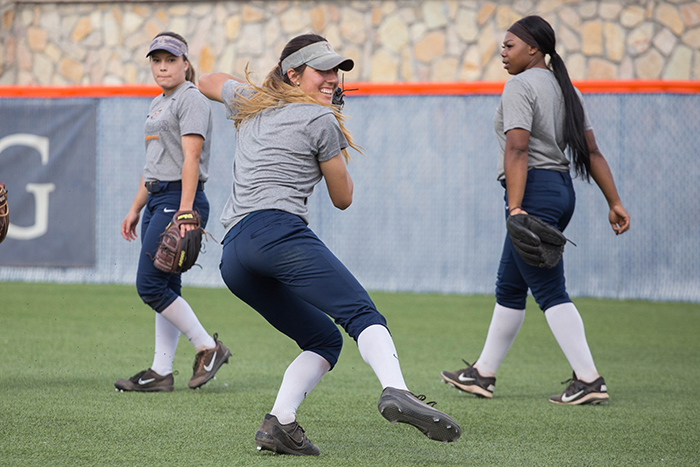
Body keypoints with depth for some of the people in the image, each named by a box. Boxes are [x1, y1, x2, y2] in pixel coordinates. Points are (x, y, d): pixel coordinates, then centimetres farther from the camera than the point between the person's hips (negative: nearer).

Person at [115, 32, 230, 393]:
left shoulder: (191, 99, -9)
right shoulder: (158, 104, 20)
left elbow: (191, 159, -18)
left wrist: (185, 211, -25)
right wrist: (135, 209, 23)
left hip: (180, 200, -9)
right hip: (157, 200, 9)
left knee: (150, 286, -12)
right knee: (165, 289, 7)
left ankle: (208, 347, -4)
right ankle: (161, 373, 7)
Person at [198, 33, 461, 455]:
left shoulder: (249, 103, 27)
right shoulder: (320, 121, 8)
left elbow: (207, 82, 49)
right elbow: (343, 198, 16)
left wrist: (264, 83, 59)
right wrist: (337, 147, 29)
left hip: (232, 257, 8)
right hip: (277, 230, -8)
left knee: (324, 339, 14)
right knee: (362, 314, -22)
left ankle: (280, 422, -8)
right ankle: (397, 392, -50)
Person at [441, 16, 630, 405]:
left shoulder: (520, 86, -10)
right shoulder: (566, 88, 16)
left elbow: (517, 150, -21)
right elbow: (592, 152, 13)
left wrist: (516, 208, -28)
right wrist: (615, 202, 12)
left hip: (534, 191, -10)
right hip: (562, 188, 10)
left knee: (550, 292, -8)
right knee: (510, 288, 17)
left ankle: (589, 380, -13)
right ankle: (484, 374, 25)